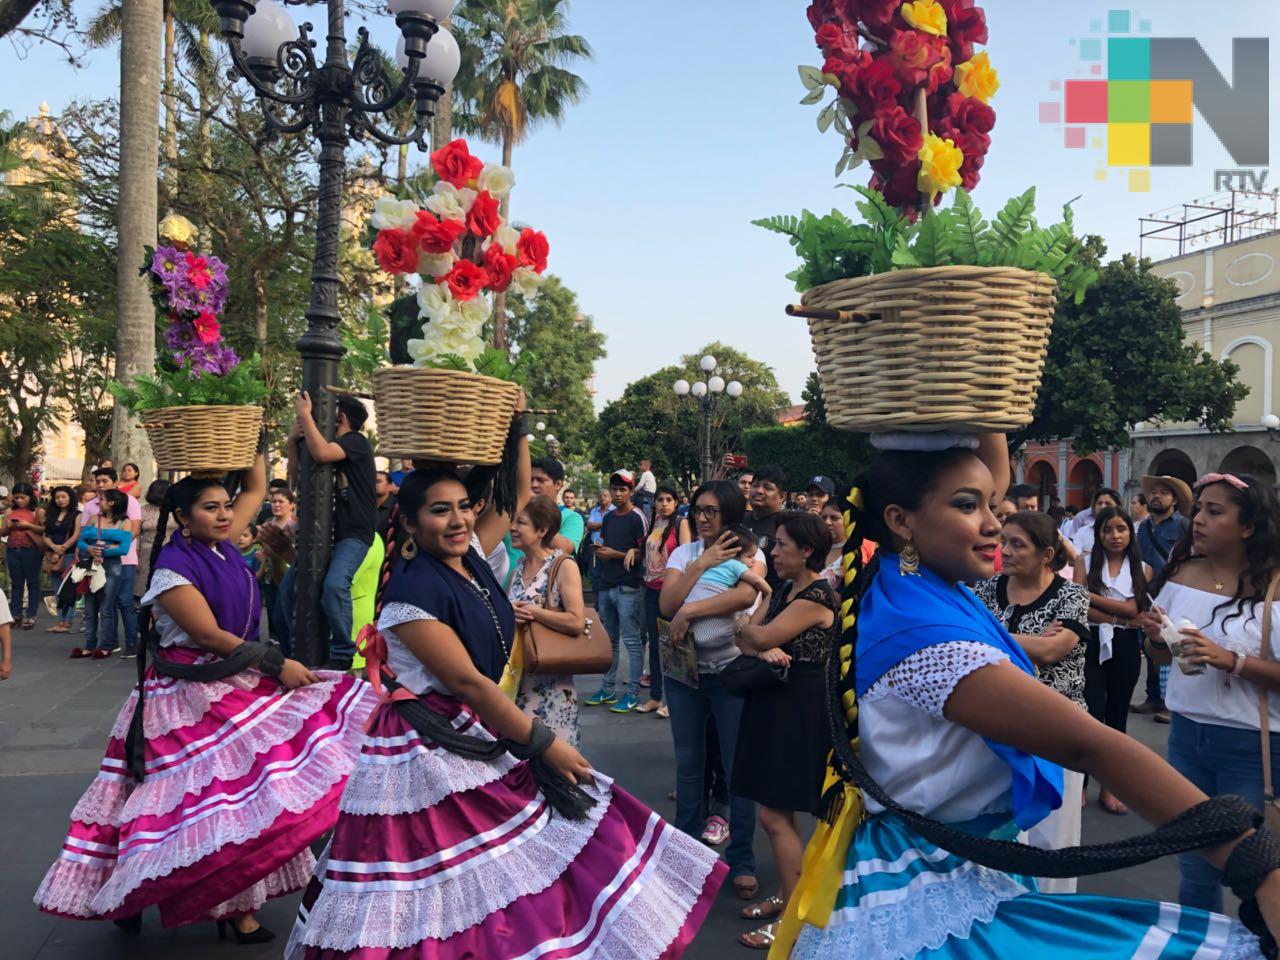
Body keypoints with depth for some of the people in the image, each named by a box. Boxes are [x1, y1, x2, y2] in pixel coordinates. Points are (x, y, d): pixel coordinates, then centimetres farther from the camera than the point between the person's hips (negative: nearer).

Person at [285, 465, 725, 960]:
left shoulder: (470, 556, 2)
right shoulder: (412, 590, -20)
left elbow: (516, 493, 12)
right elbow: (466, 681, -23)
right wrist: (544, 743, -19)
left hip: (479, 732, 8)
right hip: (428, 747, -8)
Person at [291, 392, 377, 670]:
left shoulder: (357, 442, -6)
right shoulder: (330, 444, 19)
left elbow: (321, 453, -25)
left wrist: (304, 414, -14)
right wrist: (294, 440, 0)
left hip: (354, 533, -9)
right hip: (326, 531, 9)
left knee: (334, 585, -29)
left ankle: (342, 654, -18)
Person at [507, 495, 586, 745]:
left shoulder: (564, 567, -10)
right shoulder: (517, 567, 10)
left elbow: (577, 622, -21)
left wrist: (530, 611, -16)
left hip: (551, 679, -6)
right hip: (515, 673, 6)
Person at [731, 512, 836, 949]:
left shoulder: (817, 596, -16)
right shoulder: (784, 592, 12)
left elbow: (760, 636, -20)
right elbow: (747, 641, 5)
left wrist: (750, 631, 1)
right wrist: (764, 651, -16)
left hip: (801, 709, -9)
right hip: (775, 703, 9)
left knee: (775, 814, -5)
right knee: (779, 810, 16)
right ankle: (787, 895, 30)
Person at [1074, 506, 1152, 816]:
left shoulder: (1143, 569, 6)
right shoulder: (1085, 562, 1)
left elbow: (1133, 609, -8)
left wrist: (1090, 595, -13)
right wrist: (1119, 617, -14)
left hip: (1126, 647, 2)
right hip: (1092, 644, -2)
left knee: (1117, 715, 10)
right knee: (1092, 714, -8)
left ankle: (1109, 787, 20)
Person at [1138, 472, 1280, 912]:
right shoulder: (1181, 574, 2)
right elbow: (1162, 657, 13)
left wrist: (1231, 660, -27)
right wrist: (1155, 636, -7)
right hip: (1187, 732, 5)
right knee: (1193, 867, 19)